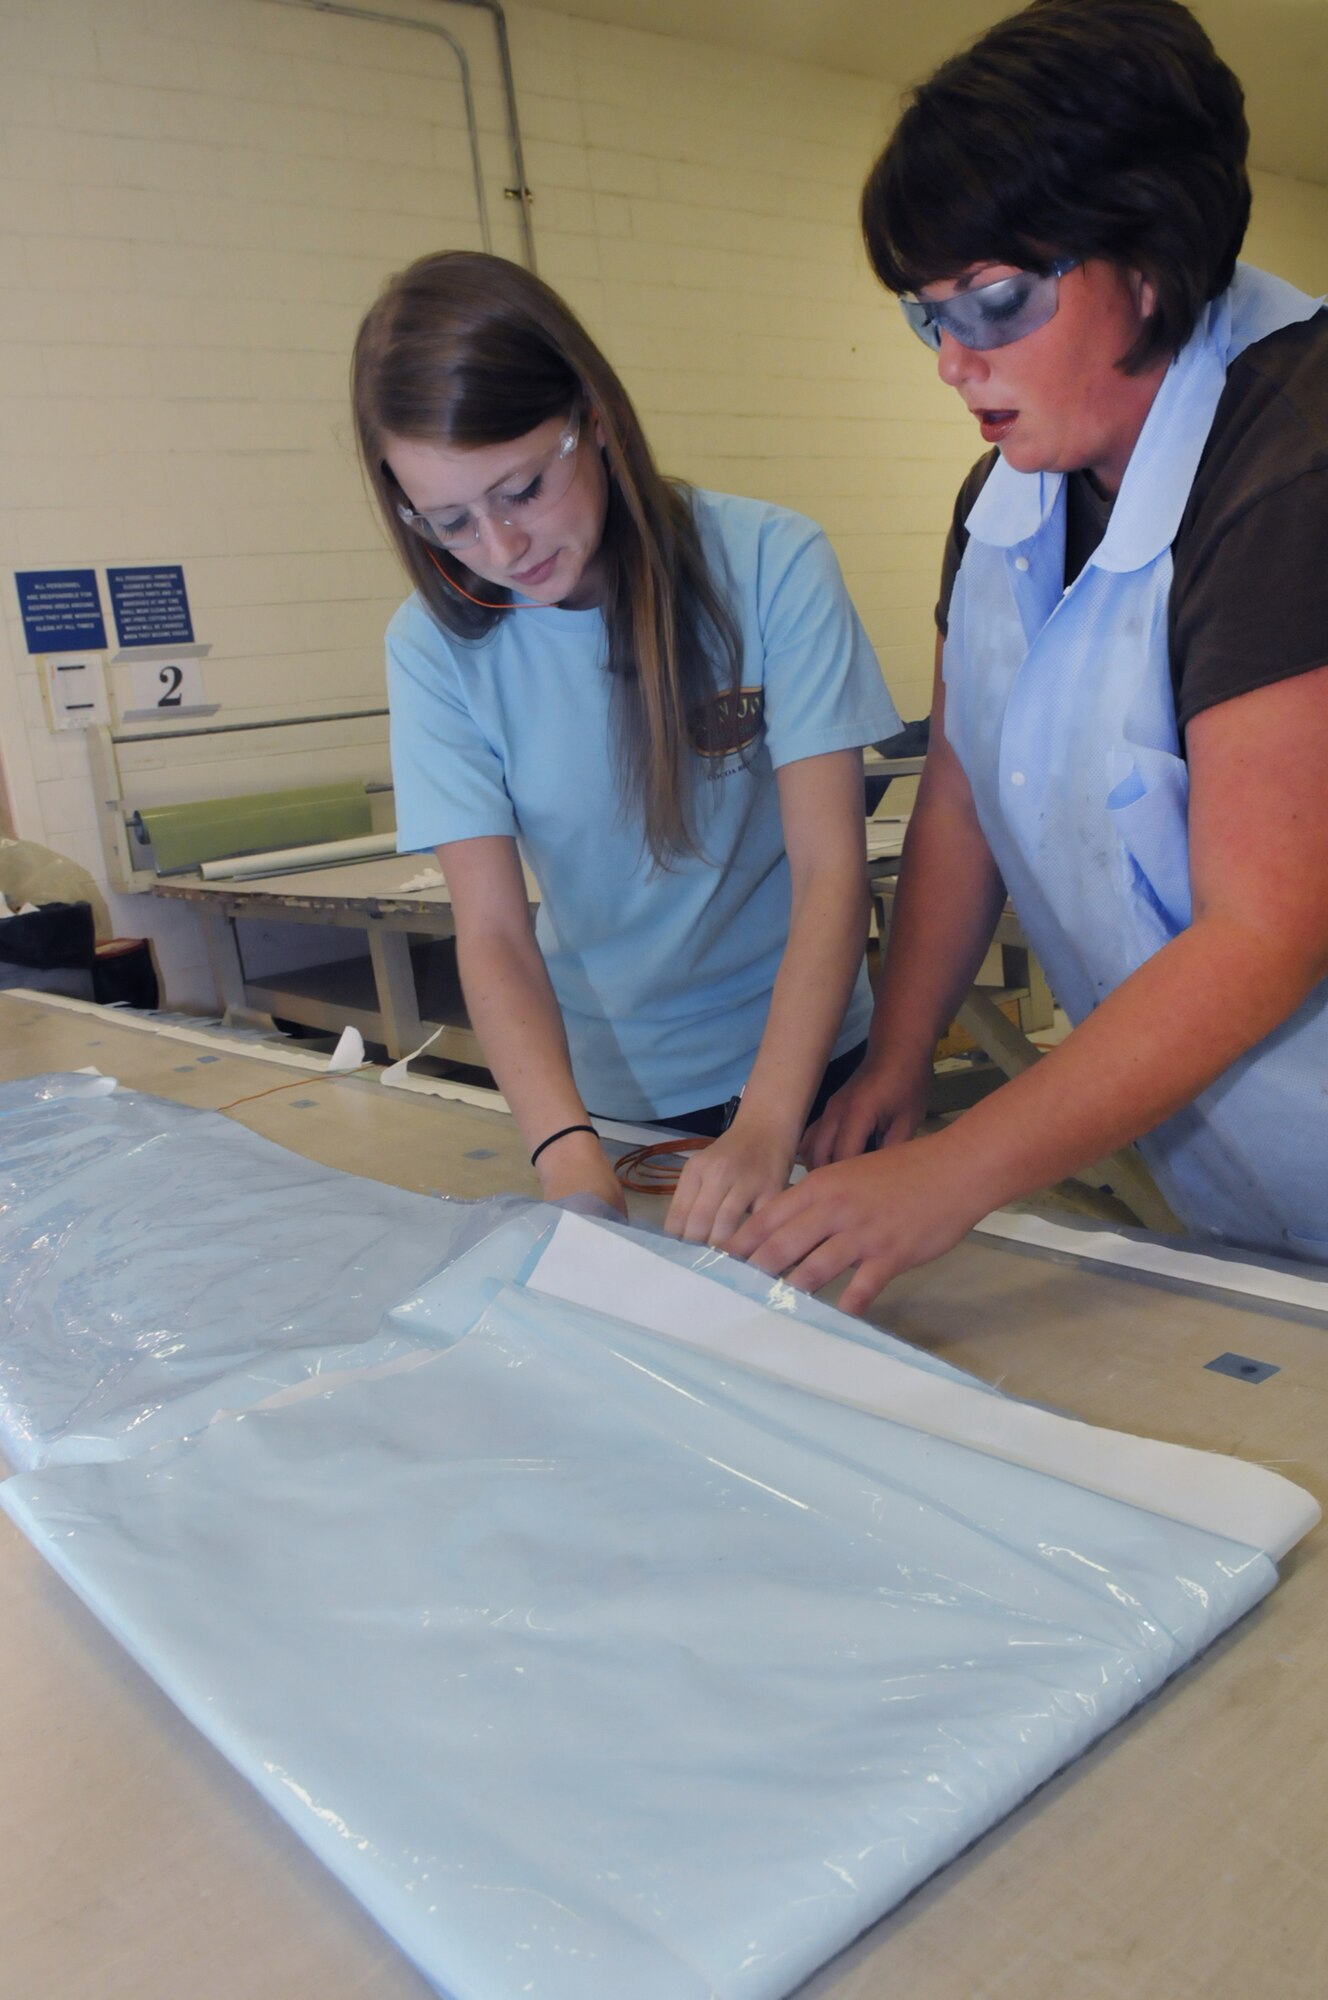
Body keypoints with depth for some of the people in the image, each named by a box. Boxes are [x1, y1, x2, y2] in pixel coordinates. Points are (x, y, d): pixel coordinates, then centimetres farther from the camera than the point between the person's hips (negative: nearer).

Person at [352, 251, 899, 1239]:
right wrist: (566, 1150, -33)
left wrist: (767, 1126, -34)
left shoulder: (768, 564, -18)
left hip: (802, 1060, -1)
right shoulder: (437, 645, -12)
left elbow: (833, 871, -21)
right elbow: (493, 934, -17)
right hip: (607, 1089, 2)